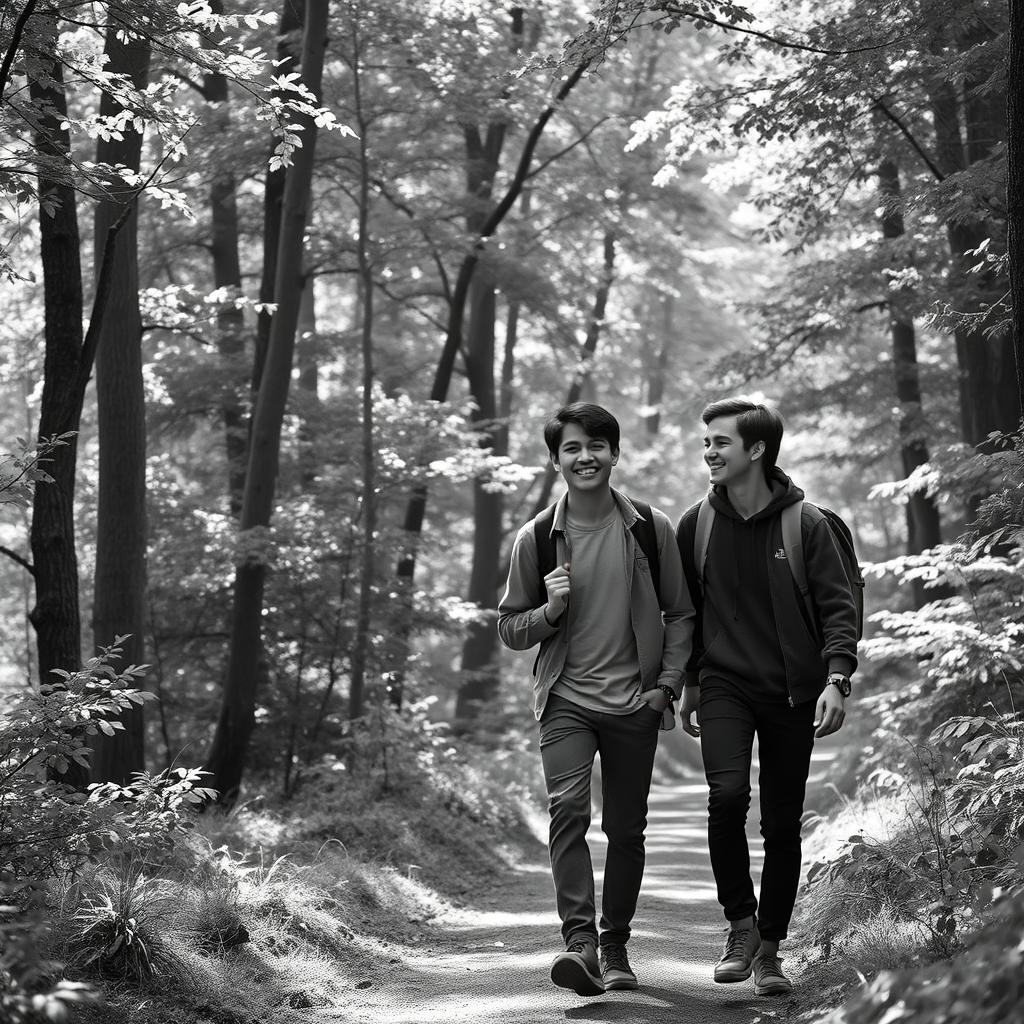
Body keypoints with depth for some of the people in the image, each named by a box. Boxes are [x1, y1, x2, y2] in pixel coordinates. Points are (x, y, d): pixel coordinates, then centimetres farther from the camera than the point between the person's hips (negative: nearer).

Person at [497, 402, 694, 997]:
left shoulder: (652, 529, 1)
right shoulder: (537, 539, 1)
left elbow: (681, 613, 8)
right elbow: (510, 630, 8)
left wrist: (668, 683, -3)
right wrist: (551, 609, -12)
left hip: (635, 702, 1)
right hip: (566, 700, -1)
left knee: (626, 830, 7)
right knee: (568, 808, -21)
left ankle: (615, 947, 21)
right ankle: (580, 942, -26)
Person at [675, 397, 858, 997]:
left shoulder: (805, 523, -5)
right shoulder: (696, 525, 3)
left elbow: (839, 606, -4)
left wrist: (837, 678, -17)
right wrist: (690, 683, 15)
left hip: (792, 693, -1)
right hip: (724, 684, 1)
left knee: (783, 824, 5)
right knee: (727, 795, -22)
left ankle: (770, 949, 19)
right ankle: (741, 925, -5)